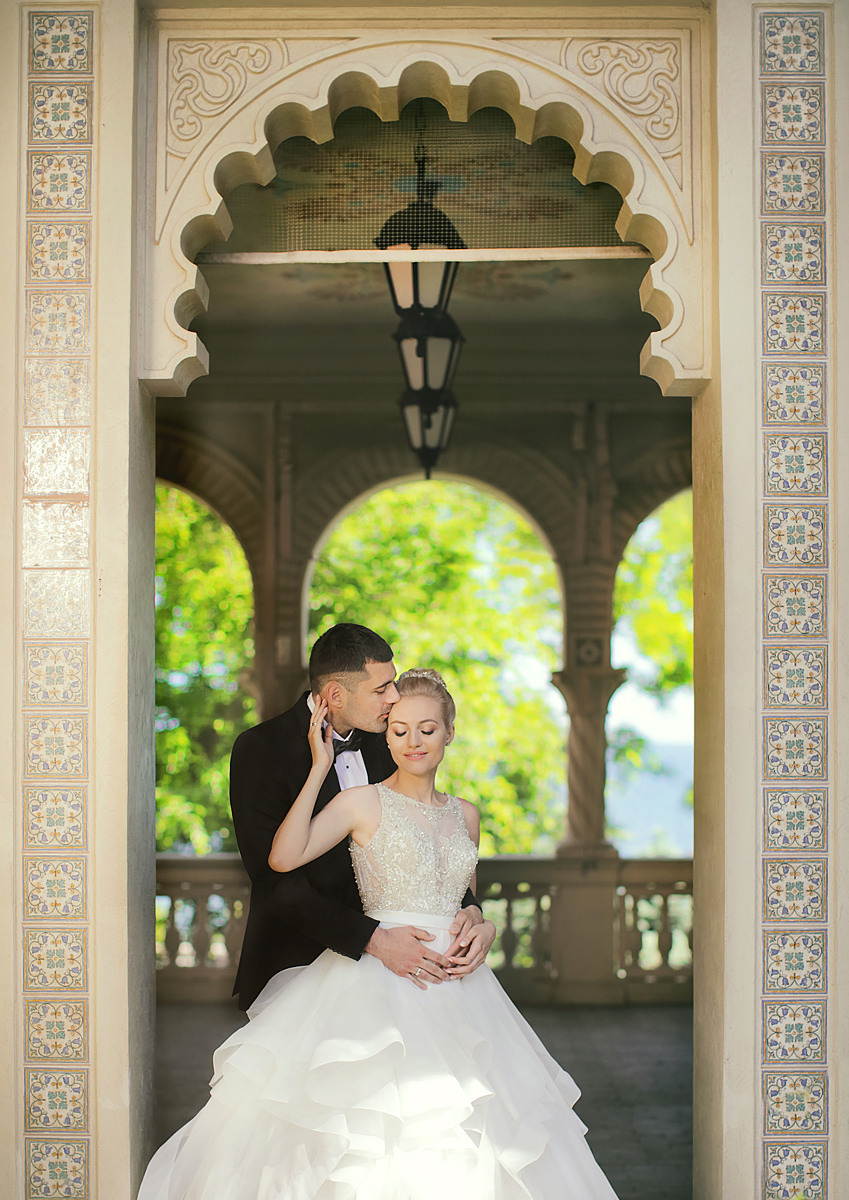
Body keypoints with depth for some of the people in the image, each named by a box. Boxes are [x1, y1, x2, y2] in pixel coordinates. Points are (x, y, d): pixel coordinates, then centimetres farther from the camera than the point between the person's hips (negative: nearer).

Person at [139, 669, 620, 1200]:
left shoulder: (464, 814, 14)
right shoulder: (364, 802, -2)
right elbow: (283, 857, -17)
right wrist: (320, 767, -13)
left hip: (456, 990, 5)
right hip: (380, 975, -5)